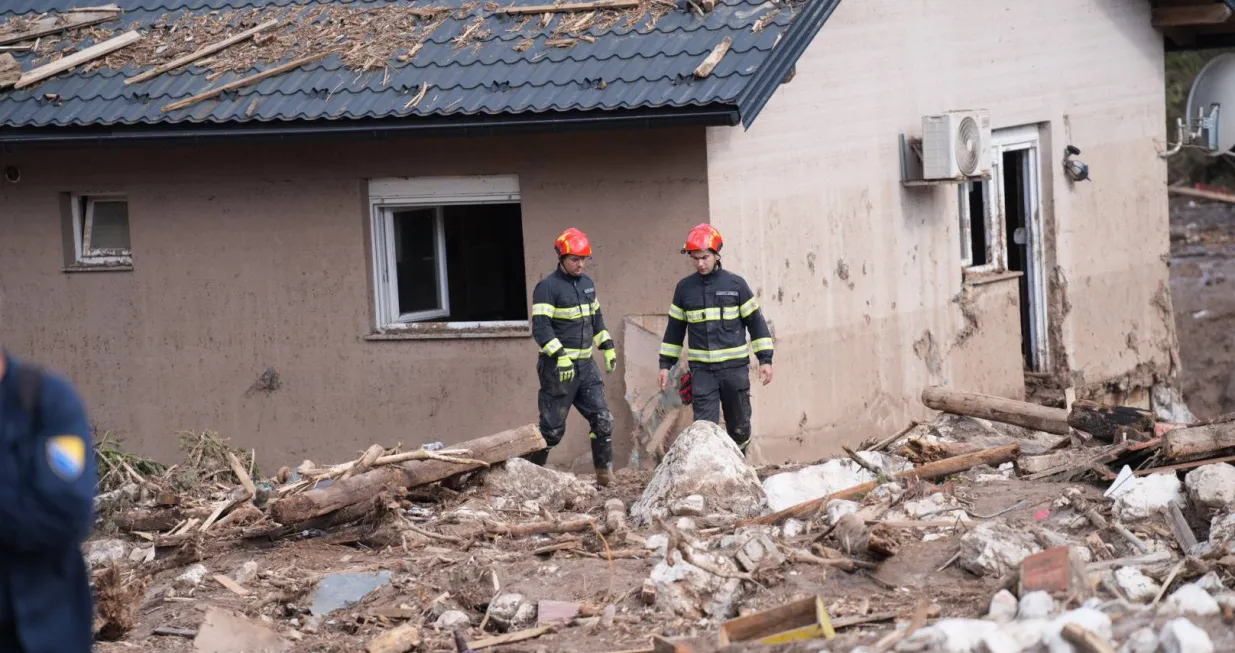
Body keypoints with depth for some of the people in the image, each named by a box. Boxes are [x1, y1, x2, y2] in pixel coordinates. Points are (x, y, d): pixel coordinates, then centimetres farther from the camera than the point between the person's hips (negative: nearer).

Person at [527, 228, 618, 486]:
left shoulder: (587, 284, 14)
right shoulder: (547, 288, -12)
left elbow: (596, 319, 26)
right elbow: (540, 328, -20)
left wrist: (608, 347, 20)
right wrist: (560, 356, -28)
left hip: (585, 365, 7)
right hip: (557, 368, -7)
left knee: (602, 420, 0)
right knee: (552, 428, -4)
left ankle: (605, 475, 5)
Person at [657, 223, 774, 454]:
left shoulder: (735, 285, 0)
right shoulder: (684, 288, 6)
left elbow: (755, 322, 3)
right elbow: (674, 327, 14)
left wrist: (765, 359, -2)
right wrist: (665, 364, 12)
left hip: (734, 367, -1)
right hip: (701, 370, 1)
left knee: (739, 427, 7)